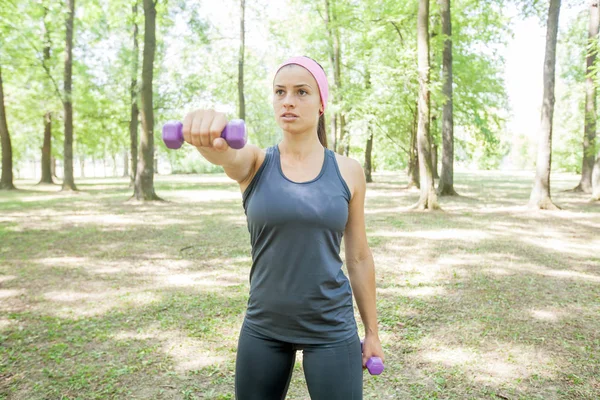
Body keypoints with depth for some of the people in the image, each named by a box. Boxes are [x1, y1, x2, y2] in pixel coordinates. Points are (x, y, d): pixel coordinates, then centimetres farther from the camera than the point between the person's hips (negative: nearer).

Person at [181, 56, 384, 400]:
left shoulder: (348, 171, -3)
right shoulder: (254, 163, -4)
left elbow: (359, 256, 2)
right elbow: (224, 151, -28)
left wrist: (372, 331, 7)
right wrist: (206, 129, -52)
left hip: (332, 327, 0)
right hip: (263, 328, 1)